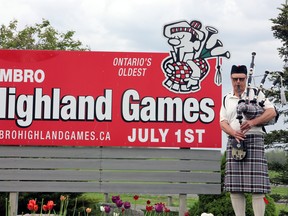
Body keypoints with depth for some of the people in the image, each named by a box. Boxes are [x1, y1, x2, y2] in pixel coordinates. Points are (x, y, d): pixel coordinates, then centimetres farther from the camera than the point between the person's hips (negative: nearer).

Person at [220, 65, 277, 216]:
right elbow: (223, 123, 10)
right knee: (234, 187, 2)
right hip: (233, 142, 4)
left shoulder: (256, 94, 8)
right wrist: (233, 133, -12)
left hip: (254, 140, -4)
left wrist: (253, 122, -16)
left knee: (257, 186, -9)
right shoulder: (226, 100, 16)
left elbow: (271, 112, -1)